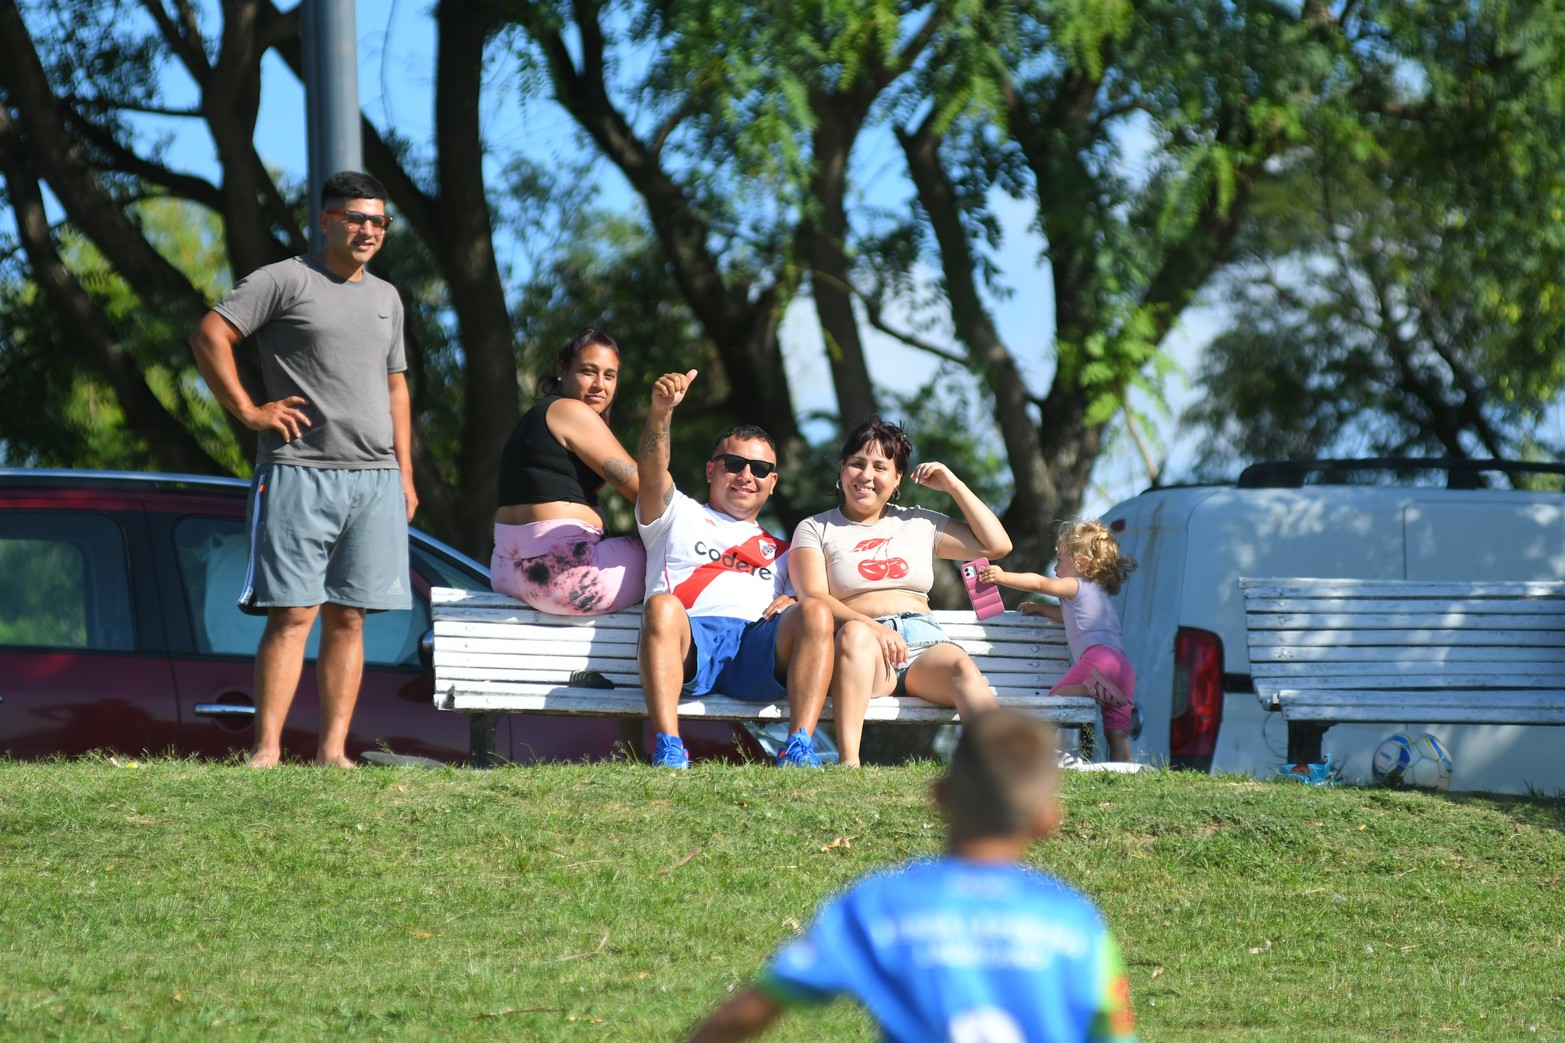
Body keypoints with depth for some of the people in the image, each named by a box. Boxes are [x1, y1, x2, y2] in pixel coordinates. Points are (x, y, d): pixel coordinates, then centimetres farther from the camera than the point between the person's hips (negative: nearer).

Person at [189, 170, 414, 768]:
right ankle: (266, 751, -10)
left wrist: (406, 474, 17)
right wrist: (248, 411, -10)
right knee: (293, 615, -10)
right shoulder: (285, 282, -1)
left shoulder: (386, 298, 20)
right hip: (300, 473, -6)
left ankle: (332, 750, 4)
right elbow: (209, 335, -7)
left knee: (347, 618, 3)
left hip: (375, 478, 6)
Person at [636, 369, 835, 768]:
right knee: (661, 605, -37)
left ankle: (799, 749, -40)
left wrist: (795, 601, 0)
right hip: (690, 639, -2)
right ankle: (668, 749, -46)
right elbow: (651, 471, 9)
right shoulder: (680, 517, 30)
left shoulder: (780, 550, 38)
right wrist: (661, 411, -11)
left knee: (816, 613, -28)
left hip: (760, 648, 2)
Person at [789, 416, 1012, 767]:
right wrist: (871, 627, -17)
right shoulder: (816, 529, 16)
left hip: (923, 643, 3)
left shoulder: (919, 524, 26)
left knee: (961, 666, -33)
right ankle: (848, 763, -55)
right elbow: (814, 599, 0)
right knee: (854, 633, -39)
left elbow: (997, 545, 23)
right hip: (862, 648, -3)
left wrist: (953, 486, 20)